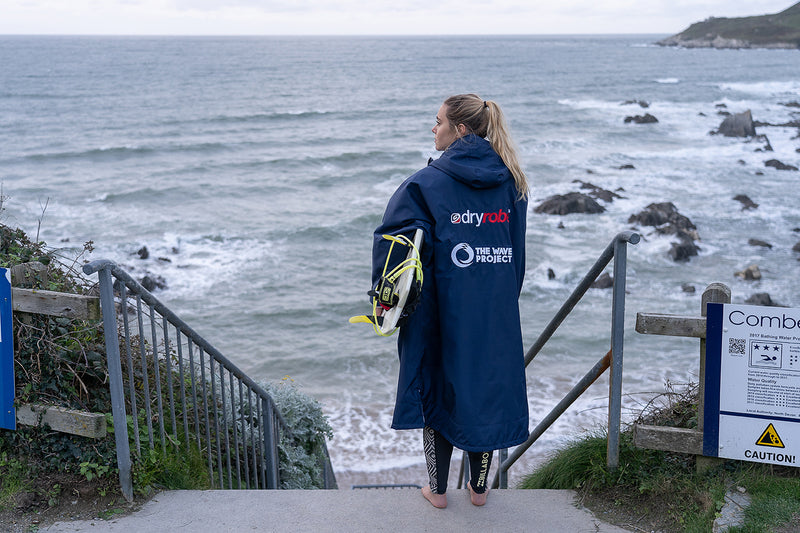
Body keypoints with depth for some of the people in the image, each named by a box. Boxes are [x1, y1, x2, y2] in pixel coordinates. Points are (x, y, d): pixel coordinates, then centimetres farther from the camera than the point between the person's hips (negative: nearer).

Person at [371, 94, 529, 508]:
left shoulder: (428, 182, -12)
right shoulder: (510, 182, 3)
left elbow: (393, 240, -15)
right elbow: (517, 251, 10)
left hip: (443, 309, -4)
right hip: (497, 314, 4)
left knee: (438, 387, 11)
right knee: (486, 387, 15)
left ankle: (438, 489, 22)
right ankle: (479, 488, 27)